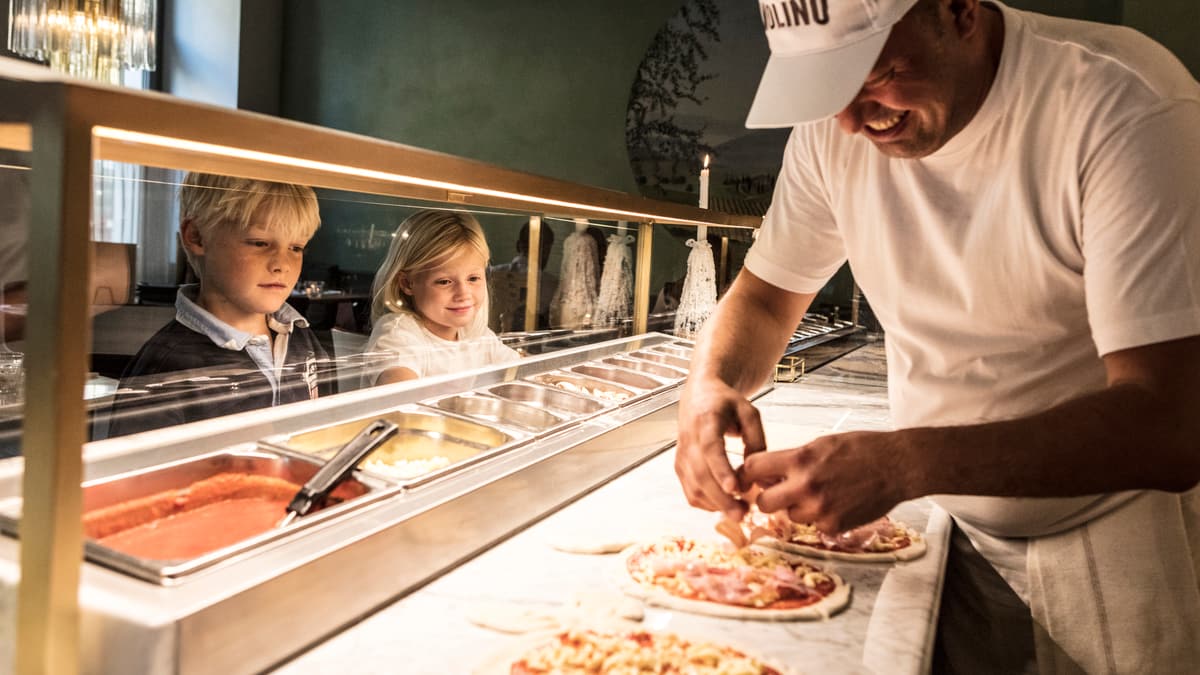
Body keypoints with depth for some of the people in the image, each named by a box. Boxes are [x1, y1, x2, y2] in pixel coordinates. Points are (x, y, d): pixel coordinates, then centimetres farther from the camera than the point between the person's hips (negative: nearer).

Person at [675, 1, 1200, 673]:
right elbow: (767, 296, 2)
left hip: (1112, 542, -3)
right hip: (949, 524, 4)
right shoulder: (833, 128, -9)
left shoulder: (1128, 108, -26)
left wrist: (907, 464, -43)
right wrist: (709, 385, -21)